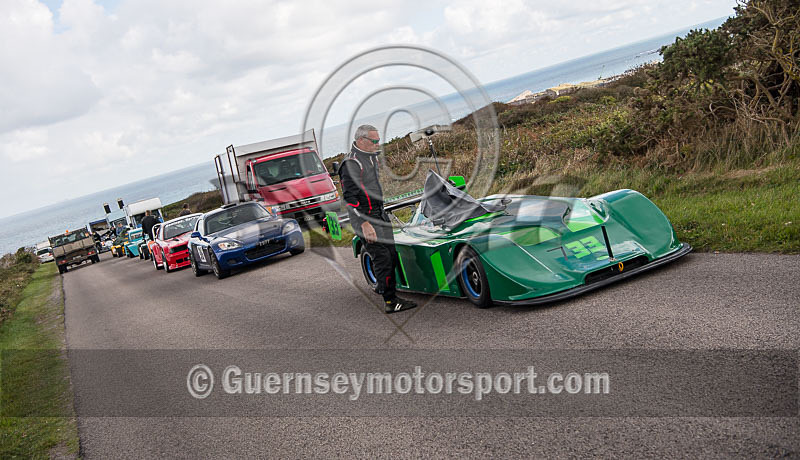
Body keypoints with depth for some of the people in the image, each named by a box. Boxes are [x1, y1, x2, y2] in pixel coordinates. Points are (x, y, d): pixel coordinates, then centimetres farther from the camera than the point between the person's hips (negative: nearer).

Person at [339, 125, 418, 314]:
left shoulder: (372, 156, 12)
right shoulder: (351, 164, -18)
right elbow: (350, 198, -22)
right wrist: (364, 223, -27)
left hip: (380, 212, 9)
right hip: (364, 216, -9)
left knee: (392, 254, 12)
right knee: (382, 257, -10)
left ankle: (382, 287, 32)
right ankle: (390, 301, -6)